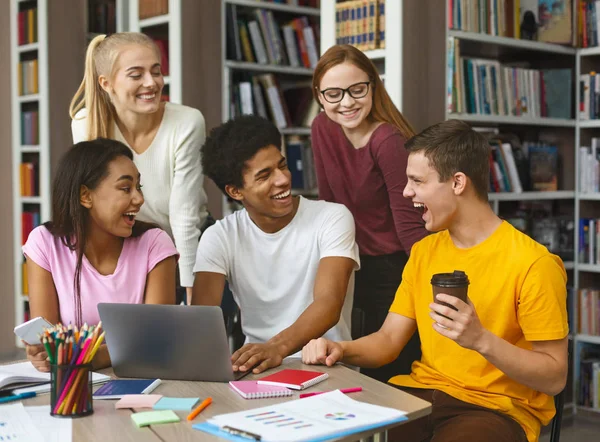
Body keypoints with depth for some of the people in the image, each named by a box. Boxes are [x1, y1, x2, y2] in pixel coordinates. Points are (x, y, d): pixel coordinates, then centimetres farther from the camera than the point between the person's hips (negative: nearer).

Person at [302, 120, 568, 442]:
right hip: (423, 392, 5)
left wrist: (481, 339, -26)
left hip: (498, 408, -5)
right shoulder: (423, 251, 10)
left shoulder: (532, 263, -12)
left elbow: (555, 377, -11)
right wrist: (341, 350, -13)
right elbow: (389, 339, 8)